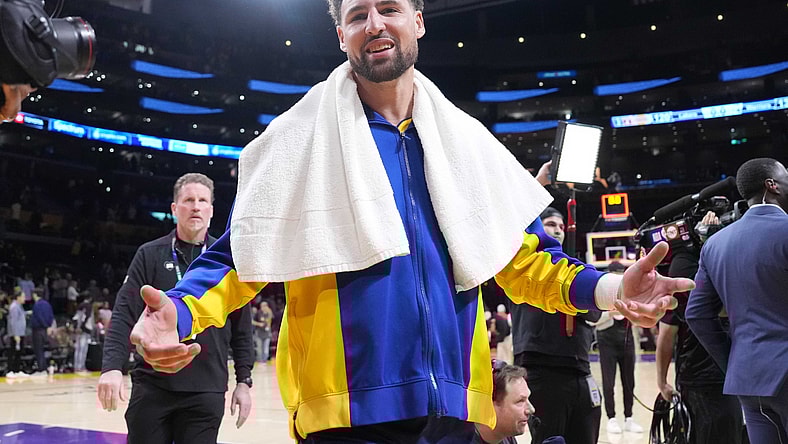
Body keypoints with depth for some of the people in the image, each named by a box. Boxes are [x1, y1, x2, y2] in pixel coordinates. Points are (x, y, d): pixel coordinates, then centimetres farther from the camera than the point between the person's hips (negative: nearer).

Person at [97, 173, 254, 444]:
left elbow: (241, 328, 7)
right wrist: (112, 366, -18)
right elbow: (124, 315, -4)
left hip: (206, 392, 0)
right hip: (152, 386, 0)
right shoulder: (150, 255, 2)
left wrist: (243, 382, 4)